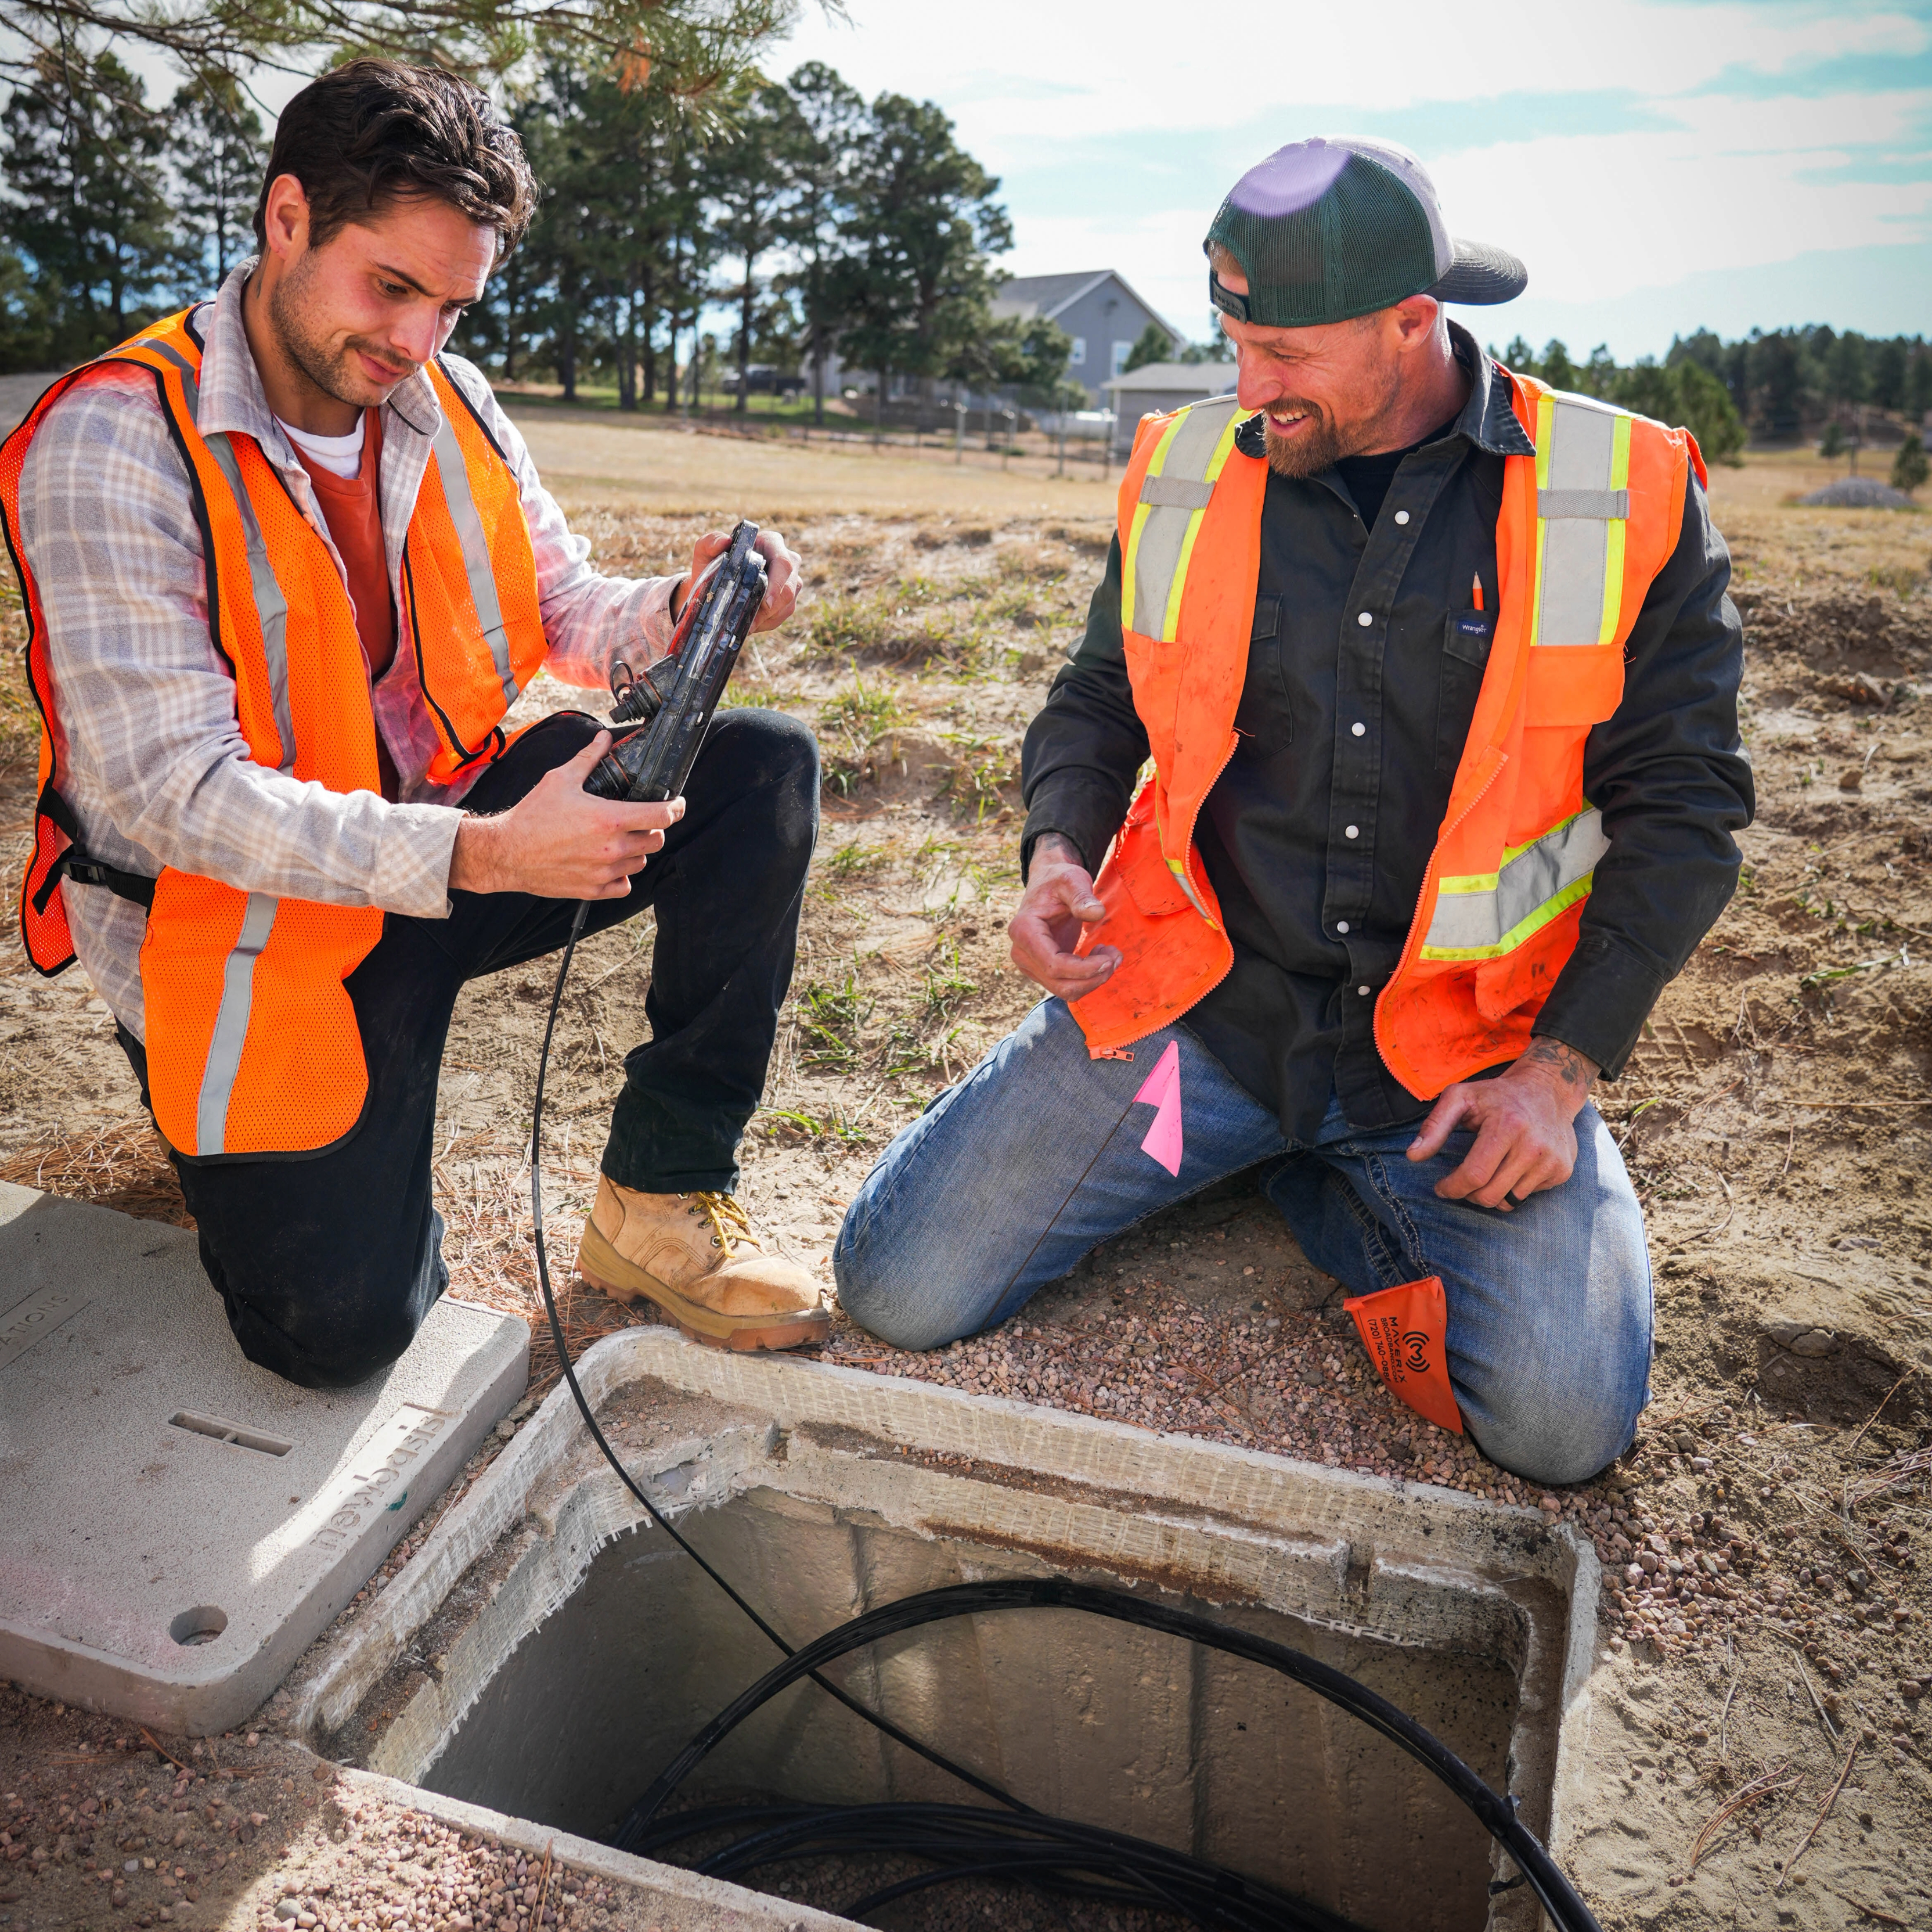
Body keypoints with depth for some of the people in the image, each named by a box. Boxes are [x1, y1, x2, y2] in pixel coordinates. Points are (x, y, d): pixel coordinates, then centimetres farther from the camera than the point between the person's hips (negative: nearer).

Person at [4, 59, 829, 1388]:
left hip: (450, 829, 6)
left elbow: (563, 611, 7)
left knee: (765, 771, -12)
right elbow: (171, 794, -25)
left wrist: (677, 612, -18)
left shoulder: (451, 405, 1)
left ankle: (663, 1197, -5)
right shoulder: (113, 444, -19)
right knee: (344, 1328, -15)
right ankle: (227, 1115, 21)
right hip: (248, 915, -5)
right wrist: (480, 856, -36)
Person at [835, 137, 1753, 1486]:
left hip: (1467, 1051, -1)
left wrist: (1562, 1069, -9)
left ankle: (1322, 1178, 13)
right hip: (1193, 1005, 2)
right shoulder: (1186, 474, 2)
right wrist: (1060, 851, -7)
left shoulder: (1628, 501, -4)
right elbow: (1099, 703, 15)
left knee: (1563, 1424, -16)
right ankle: (1217, 1150, 18)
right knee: (898, 1294, -6)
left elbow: (1683, 805, -1)